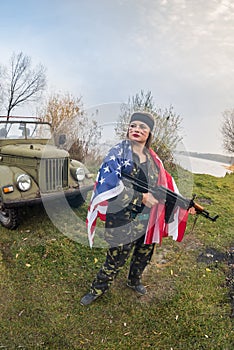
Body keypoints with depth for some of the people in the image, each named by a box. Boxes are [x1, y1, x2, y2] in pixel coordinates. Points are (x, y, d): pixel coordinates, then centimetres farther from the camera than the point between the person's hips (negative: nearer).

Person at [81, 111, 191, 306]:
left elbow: (164, 186, 13)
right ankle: (98, 289, 31)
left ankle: (134, 281, 50)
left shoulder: (153, 159, 7)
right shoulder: (118, 153, -10)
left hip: (148, 221, 6)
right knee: (116, 259, 5)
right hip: (123, 220, -6)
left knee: (144, 256, 22)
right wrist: (141, 198, -25)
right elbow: (110, 184, -22)